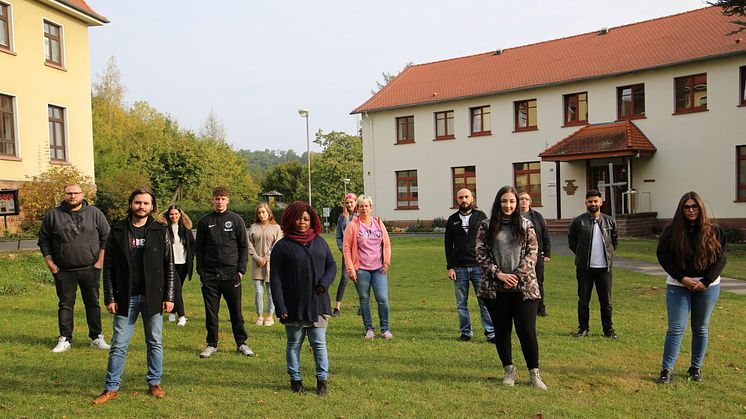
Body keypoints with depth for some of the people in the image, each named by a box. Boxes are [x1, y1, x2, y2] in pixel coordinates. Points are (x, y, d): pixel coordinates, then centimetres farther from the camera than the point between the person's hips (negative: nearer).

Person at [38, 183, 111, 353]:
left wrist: (100, 260, -3)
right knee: (65, 305, 6)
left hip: (90, 269, 0)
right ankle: (65, 339, 15)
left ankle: (96, 338, 14)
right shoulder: (53, 215, 3)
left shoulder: (95, 213, 1)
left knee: (93, 303, 5)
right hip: (64, 271, 1)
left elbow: (106, 237, 4)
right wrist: (50, 262, 2)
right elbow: (43, 239, 9)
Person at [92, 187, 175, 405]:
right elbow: (108, 267, 3)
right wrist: (110, 298, -2)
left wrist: (169, 297, -3)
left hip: (152, 297, 0)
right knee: (119, 344, 5)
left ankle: (154, 383, 22)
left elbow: (169, 266, 2)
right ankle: (111, 387, 16)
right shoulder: (117, 231, 2)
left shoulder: (160, 231, 1)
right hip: (125, 298, 0)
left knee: (155, 343, 9)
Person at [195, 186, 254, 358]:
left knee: (236, 312, 6)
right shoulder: (204, 221, 6)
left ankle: (241, 343, 19)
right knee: (211, 312, 8)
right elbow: (199, 248, 8)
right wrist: (200, 271, 1)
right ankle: (212, 344, 21)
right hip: (210, 275, 1)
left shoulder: (236, 220, 3)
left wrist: (241, 269, -4)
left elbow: (244, 246, 3)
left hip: (231, 275, -1)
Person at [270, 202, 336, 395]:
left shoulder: (320, 242, 8)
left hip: (318, 304, 2)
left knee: (319, 343, 6)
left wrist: (324, 283, -8)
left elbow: (332, 265, 13)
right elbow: (275, 279, -5)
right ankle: (295, 379, 26)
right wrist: (280, 307, -11)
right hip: (294, 306, -2)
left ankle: (322, 379, 18)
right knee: (294, 344, 12)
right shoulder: (282, 246, -3)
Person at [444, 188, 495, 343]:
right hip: (459, 268, 2)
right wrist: (450, 267, 1)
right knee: (461, 303, 7)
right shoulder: (452, 220, 8)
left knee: (485, 301, -2)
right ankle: (465, 332, 19)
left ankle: (491, 333, 3)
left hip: (479, 266, -2)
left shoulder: (481, 217, 5)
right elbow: (448, 245, 8)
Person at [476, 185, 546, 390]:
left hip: (523, 287, 0)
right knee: (501, 330, 10)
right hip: (495, 288, 1)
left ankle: (534, 373, 15)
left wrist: (517, 276, -12)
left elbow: (532, 252, -1)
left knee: (527, 330, 0)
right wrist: (498, 274, -12)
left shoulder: (525, 225, 4)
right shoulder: (486, 226, 2)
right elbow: (481, 254, -2)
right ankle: (509, 370, 26)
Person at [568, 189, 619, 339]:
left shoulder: (609, 221, 4)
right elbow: (571, 241, 7)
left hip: (604, 267, 2)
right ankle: (583, 328, 18)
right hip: (584, 268, -2)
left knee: (606, 301, 8)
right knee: (583, 300, 6)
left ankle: (608, 329, 19)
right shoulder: (578, 221, -5)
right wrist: (581, 255, 8)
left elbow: (615, 239, 19)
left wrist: (608, 254, 13)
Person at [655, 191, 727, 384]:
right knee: (676, 328, -3)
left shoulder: (714, 231, 0)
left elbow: (722, 257, -1)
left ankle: (695, 368, 24)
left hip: (708, 287, 2)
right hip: (678, 286, -2)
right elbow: (663, 256, -4)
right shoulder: (671, 231, -4)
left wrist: (706, 281, -10)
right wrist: (682, 278, -12)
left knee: (701, 329, 11)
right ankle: (667, 370, 2)